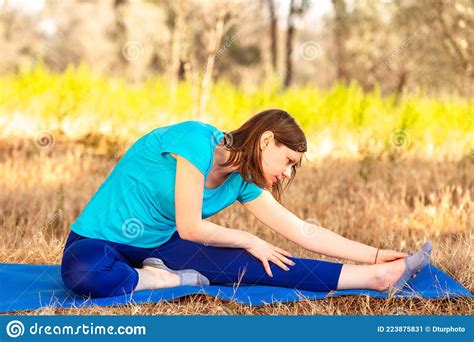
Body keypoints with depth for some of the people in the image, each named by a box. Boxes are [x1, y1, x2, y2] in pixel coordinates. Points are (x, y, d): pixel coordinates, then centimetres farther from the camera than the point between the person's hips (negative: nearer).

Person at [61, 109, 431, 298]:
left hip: (157, 247, 7)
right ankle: (172, 280, -24)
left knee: (251, 265, -14)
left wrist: (377, 255, 2)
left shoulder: (243, 182, 2)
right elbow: (189, 227, -22)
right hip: (98, 243, -6)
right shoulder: (197, 140, -23)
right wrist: (250, 240, -9)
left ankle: (378, 276, -16)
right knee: (86, 274, -44)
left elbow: (305, 232, 5)